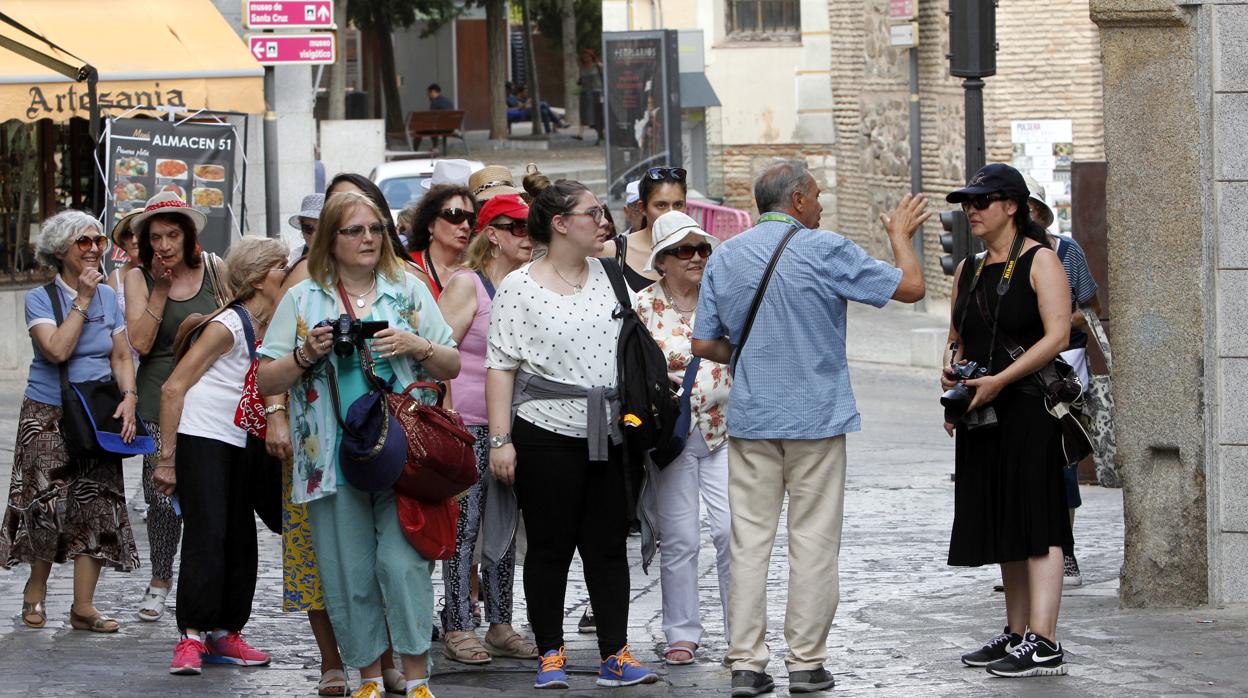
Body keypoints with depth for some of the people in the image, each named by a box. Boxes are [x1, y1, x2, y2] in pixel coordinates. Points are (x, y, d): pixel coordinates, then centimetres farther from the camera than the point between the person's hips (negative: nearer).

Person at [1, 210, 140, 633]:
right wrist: (82, 301, -17)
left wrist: (128, 398, -9)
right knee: (47, 503, -9)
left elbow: (121, 357, 8)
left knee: (96, 506, -3)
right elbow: (57, 349, -19)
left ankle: (83, 606, 0)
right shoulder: (40, 299, -4)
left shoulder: (108, 297, 9)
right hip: (49, 417, -4)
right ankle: (36, 590, 15)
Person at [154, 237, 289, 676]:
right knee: (206, 537, -12)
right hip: (202, 439, -7)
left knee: (242, 540, 6)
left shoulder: (273, 330, 8)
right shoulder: (227, 326, -13)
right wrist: (167, 458, -13)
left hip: (241, 447, 7)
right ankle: (191, 638, -10)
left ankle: (224, 635, 14)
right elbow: (174, 388, -12)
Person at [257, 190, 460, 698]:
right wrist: (306, 355, -10)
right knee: (348, 574, 2)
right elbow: (266, 381, 7)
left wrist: (417, 346, -7)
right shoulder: (302, 300, 9)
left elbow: (452, 367, 12)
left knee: (402, 562, -10)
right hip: (333, 460, 1)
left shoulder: (410, 291, 11)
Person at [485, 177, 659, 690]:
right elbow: (500, 366, -6)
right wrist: (500, 440, -11)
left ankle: (615, 656, 7)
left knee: (609, 545, 4)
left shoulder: (608, 276, 9)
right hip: (546, 433, -4)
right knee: (550, 547, 2)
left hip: (608, 436, 4)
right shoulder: (518, 287, -5)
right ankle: (550, 655, 11)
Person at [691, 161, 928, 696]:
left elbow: (704, 343, 6)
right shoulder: (826, 251, -8)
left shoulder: (724, 257, 5)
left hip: (750, 418, 4)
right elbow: (910, 286, -2)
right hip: (816, 418, -4)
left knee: (749, 540, 4)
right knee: (813, 542, 3)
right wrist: (901, 236, 15)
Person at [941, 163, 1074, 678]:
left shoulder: (1040, 261, -7)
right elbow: (957, 337, 24)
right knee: (1005, 526, 11)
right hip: (981, 417, 8)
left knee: (1037, 525, -10)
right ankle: (1016, 633, 18)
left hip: (1029, 408, -8)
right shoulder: (968, 271, 15)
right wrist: (953, 371, 1)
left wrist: (999, 380, -21)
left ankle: (1043, 644, -13)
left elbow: (1057, 335, -15)